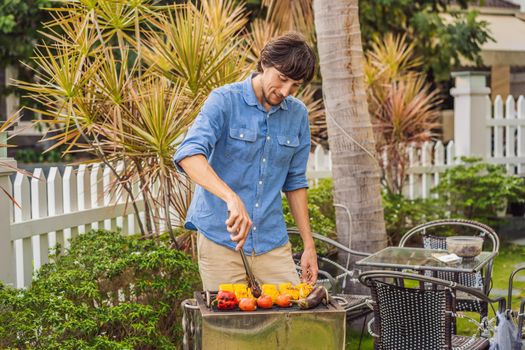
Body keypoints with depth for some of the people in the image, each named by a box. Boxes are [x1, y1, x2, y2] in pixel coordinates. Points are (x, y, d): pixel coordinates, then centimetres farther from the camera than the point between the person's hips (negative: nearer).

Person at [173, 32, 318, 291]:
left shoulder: (297, 114, 7)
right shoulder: (224, 101, -8)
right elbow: (188, 155, -25)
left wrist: (309, 244, 11)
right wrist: (231, 197, -39)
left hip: (272, 243, 4)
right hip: (220, 240, -4)